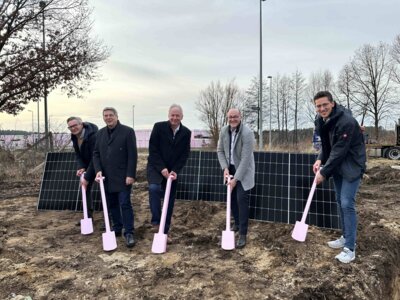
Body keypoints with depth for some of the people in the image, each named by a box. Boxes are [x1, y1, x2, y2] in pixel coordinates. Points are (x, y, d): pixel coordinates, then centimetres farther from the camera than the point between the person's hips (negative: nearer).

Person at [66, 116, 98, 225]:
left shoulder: (93, 136, -31)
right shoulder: (74, 137, -5)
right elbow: (77, 154, 1)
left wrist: (87, 177, -31)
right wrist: (81, 167, -19)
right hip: (88, 165, 8)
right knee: (85, 189, 10)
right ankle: (88, 216, 22)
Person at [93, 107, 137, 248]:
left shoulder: (127, 131, -6)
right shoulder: (100, 133, 11)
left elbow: (132, 155, -9)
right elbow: (96, 153, 12)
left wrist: (130, 175, -14)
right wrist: (98, 170, -3)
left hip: (123, 177, -5)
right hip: (106, 177, 6)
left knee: (125, 204, -6)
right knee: (112, 204, 12)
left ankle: (129, 233, 2)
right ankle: (117, 228, 26)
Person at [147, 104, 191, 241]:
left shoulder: (186, 132, -1)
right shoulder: (159, 127, -9)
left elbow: (185, 154, -1)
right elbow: (153, 149, -11)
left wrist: (175, 171, -13)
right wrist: (162, 168, -18)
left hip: (172, 170, 3)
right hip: (156, 167, -3)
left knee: (169, 202, 6)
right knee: (154, 188, -32)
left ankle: (164, 232, 18)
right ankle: (156, 221, -18)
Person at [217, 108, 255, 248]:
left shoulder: (247, 133, -24)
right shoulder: (224, 131, -6)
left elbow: (245, 158, -26)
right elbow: (220, 151, 3)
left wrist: (236, 178, -27)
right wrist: (225, 168, -11)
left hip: (244, 170, -6)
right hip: (230, 168, 6)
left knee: (242, 199, -10)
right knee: (231, 198, 14)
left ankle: (242, 235, -2)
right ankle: (237, 223, 36)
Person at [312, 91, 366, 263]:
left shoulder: (346, 122, -26)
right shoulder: (321, 121, -1)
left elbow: (339, 151, -26)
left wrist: (324, 172, -21)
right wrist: (320, 159, -6)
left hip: (351, 166, -8)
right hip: (337, 165, 8)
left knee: (347, 204, -10)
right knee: (340, 202, 14)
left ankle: (350, 248, -1)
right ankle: (346, 237, 30)